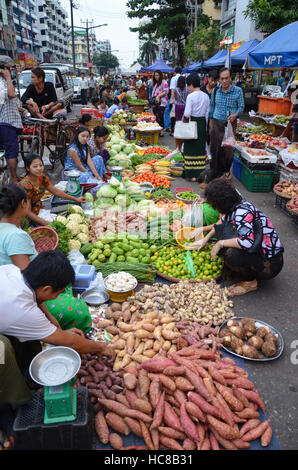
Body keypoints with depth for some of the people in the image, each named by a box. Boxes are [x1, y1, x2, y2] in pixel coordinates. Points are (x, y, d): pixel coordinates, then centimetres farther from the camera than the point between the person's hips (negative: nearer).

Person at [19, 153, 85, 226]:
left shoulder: (42, 177, -5)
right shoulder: (25, 185, -25)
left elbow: (56, 191, 9)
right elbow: (28, 212, -22)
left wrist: (76, 199, 10)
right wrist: (46, 223, -26)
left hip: (40, 210, 7)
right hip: (29, 218, -7)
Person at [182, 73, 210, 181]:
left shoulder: (190, 96, -12)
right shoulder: (206, 96, 4)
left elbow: (187, 113, -18)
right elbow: (207, 113, 9)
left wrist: (184, 115, 3)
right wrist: (204, 125, 17)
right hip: (203, 123, 5)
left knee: (191, 148, 2)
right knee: (201, 148, 12)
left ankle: (191, 174, 3)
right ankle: (200, 173, 16)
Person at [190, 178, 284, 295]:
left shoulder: (242, 213, -26)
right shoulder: (234, 207, 2)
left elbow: (247, 242, -39)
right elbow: (222, 222, 23)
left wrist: (220, 243, -25)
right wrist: (207, 237, 20)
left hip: (270, 264, -9)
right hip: (257, 251, 9)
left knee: (231, 254, -32)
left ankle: (250, 282, -4)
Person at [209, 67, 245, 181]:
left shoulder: (238, 91, -3)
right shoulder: (215, 91, 6)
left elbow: (241, 107, 2)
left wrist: (235, 115, -18)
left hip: (230, 124, -2)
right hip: (216, 123, 2)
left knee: (228, 149, -2)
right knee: (215, 149, 3)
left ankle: (226, 170, 22)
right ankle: (215, 172, 15)